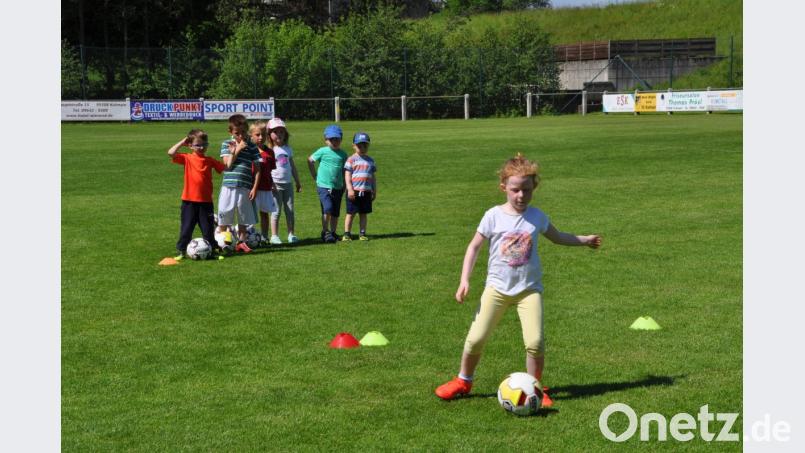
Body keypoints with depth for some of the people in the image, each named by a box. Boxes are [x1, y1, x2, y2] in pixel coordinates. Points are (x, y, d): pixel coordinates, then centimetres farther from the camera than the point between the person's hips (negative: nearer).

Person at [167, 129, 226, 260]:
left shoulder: (210, 161, 5)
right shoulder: (187, 158, -2)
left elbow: (226, 167, 6)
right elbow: (171, 153, -15)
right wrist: (182, 142, -6)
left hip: (206, 201, 2)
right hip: (189, 201, -2)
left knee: (208, 229, 8)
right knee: (186, 228, 5)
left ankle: (211, 250, 18)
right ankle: (181, 251, 14)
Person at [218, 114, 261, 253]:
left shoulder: (252, 147, 3)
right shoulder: (226, 144, 4)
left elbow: (257, 169, 3)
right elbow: (228, 164, -7)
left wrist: (255, 188, -3)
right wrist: (237, 149, -11)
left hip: (245, 188, 0)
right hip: (228, 186, 0)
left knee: (243, 218, 9)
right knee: (224, 216, 4)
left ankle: (241, 242, 19)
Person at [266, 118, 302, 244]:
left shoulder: (288, 149, 13)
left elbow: (293, 166, 19)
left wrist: (297, 182, 20)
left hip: (287, 183, 5)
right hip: (275, 184, -5)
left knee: (290, 210, 6)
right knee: (276, 210, -2)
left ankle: (291, 234, 12)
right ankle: (274, 236, 3)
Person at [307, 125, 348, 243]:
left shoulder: (343, 154, 7)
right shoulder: (323, 151, -2)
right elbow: (310, 160, 9)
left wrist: (345, 186, 13)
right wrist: (315, 176, 9)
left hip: (338, 188, 4)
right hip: (323, 186, -4)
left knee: (336, 212, 7)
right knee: (327, 208, -17)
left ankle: (333, 232, 19)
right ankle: (325, 232, -8)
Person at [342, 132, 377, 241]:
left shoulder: (370, 160, 13)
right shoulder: (351, 159, -2)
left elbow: (373, 177, 17)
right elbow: (347, 176, -7)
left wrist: (374, 191, 14)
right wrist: (350, 189, -16)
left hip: (366, 191, 4)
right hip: (354, 191, -4)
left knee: (363, 213, 8)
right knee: (351, 213, 0)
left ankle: (363, 233, 13)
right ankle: (347, 233, 4)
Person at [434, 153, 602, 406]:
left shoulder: (536, 217, 3)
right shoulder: (494, 216, -5)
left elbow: (557, 237, 24)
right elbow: (474, 246, 2)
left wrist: (585, 240, 26)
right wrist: (464, 280, -4)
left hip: (529, 288, 1)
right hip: (497, 287, -1)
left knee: (535, 341, -14)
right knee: (476, 338, -5)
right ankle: (463, 381, 20)